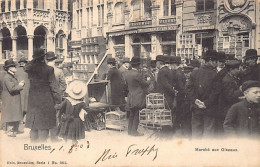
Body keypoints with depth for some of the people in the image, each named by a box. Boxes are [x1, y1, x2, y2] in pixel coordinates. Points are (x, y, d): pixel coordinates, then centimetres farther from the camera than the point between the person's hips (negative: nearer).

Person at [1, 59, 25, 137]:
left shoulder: (13, 76, 16)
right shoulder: (7, 77, -15)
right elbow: (11, 88, -23)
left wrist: (20, 84, 0)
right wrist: (20, 86, -12)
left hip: (15, 101, 10)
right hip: (10, 101, -10)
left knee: (16, 117, 13)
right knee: (11, 116, -3)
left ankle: (15, 130, 22)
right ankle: (10, 131, 5)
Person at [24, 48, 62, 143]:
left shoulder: (29, 68, -3)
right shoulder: (49, 69, -12)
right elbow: (53, 85, -10)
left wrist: (34, 61, 12)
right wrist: (58, 99, -3)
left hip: (33, 100, 4)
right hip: (46, 100, -4)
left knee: (33, 126, 13)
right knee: (43, 126, 3)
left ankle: (33, 142, 21)